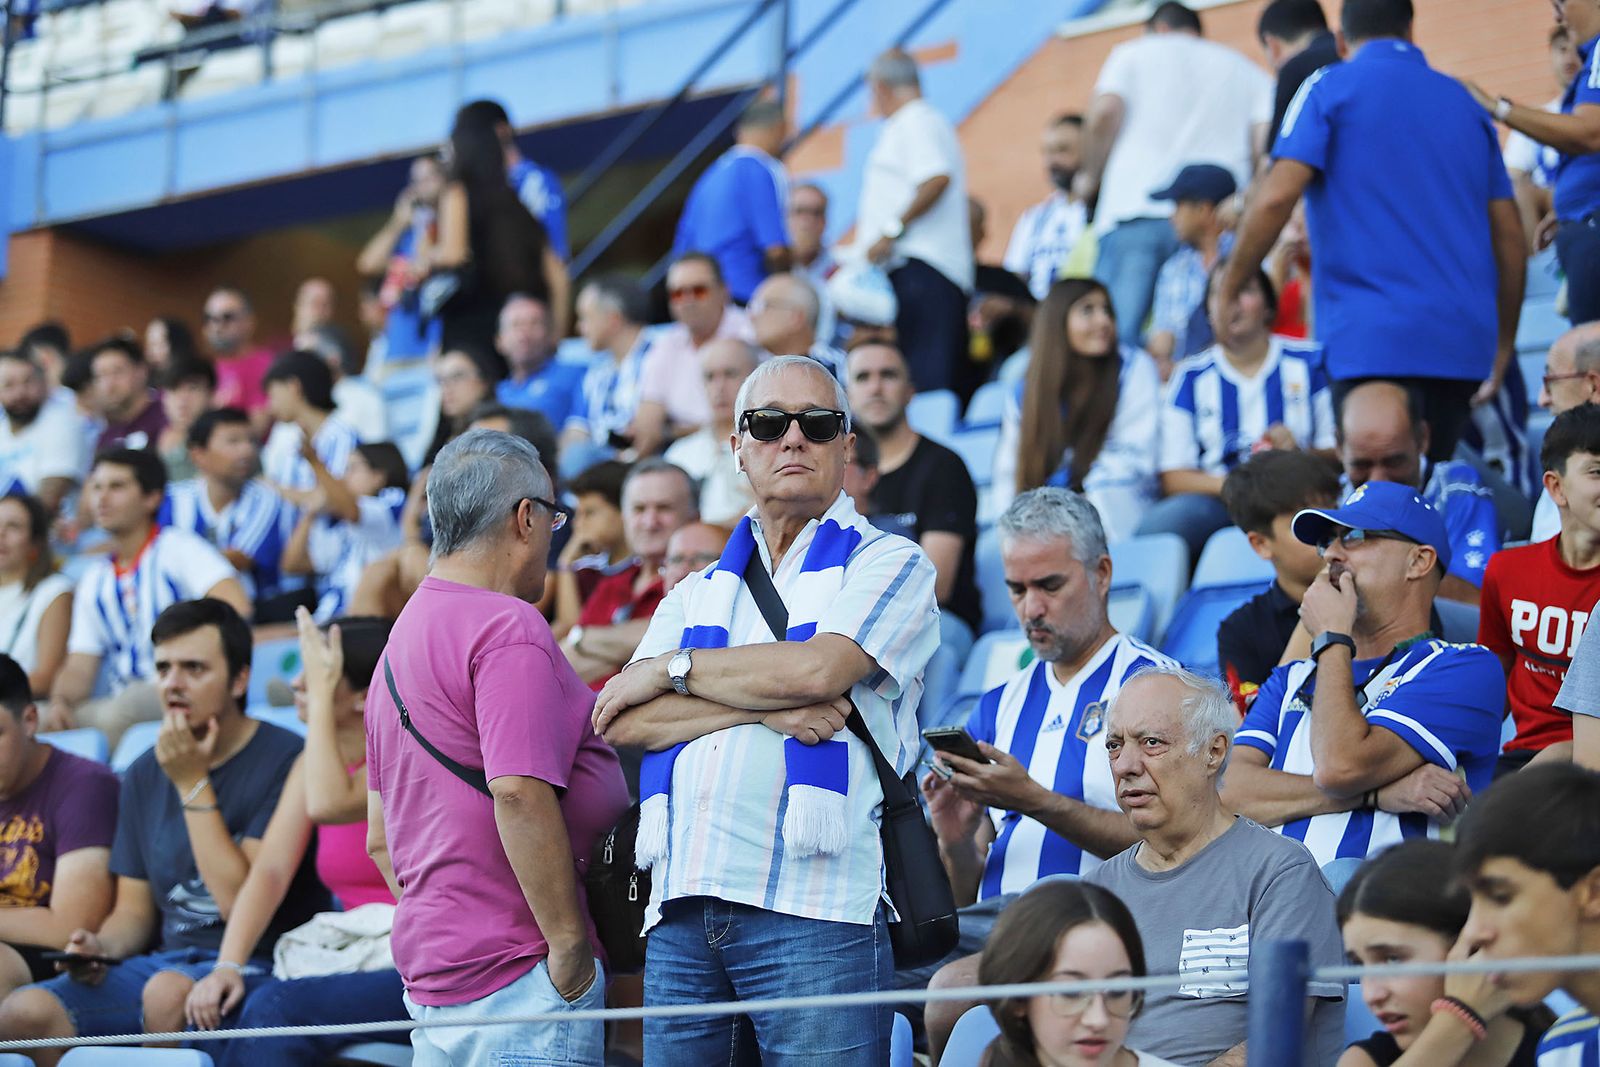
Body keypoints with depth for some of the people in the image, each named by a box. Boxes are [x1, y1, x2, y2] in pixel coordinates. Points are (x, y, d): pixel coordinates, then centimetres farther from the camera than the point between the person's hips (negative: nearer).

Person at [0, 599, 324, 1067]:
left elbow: (243, 903, -16)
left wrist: (194, 784, -13)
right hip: (164, 962, 6)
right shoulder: (146, 775, 14)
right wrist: (102, 947, -6)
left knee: (167, 992, -38)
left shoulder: (283, 761, -8)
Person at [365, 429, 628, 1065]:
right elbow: (518, 793, -23)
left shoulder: (403, 638, 20)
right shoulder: (509, 630, -11)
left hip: (429, 981, 10)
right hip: (517, 977, -10)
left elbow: (381, 840, 23)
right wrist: (570, 945, -19)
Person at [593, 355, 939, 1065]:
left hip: (812, 913, -4)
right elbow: (624, 724, 7)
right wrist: (766, 705, -7)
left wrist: (673, 669, 3)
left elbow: (816, 668, -10)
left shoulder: (889, 564, 9)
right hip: (680, 913, 5)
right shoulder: (697, 592, 23)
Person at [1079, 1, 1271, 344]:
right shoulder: (1248, 72, 23)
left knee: (1114, 341, -8)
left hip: (1135, 209, -2)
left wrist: (1091, 177, 14)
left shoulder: (1133, 54, 18)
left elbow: (1104, 114, 1)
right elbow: (1266, 141, 6)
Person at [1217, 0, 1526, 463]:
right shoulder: (1464, 102, 18)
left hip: (1374, 338, -5)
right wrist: (1503, 351, 23)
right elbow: (1509, 237, 16)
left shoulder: (1330, 87, 3)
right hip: (1463, 339, 5)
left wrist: (1227, 289, 1)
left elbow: (1276, 197, -10)